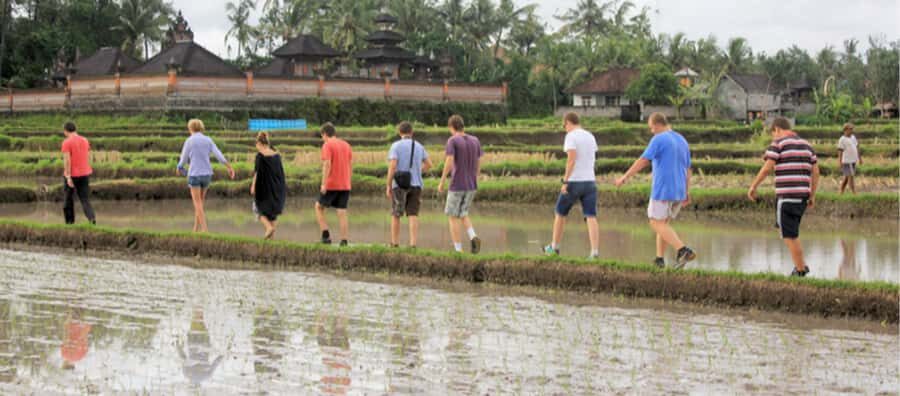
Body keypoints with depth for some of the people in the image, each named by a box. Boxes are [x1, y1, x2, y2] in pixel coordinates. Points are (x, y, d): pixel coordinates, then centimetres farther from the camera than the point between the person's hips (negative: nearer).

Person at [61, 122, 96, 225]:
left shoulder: (66, 143, -12)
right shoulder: (85, 141, 6)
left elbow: (67, 160, -18)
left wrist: (68, 177, -19)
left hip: (72, 175, -4)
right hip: (85, 174, 4)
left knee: (69, 199, 14)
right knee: (85, 200, 3)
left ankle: (69, 222, 21)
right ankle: (92, 218, -21)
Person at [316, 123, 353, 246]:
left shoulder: (327, 145, -7)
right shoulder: (346, 145, 13)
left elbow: (327, 164, -16)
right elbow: (351, 165, 13)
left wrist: (323, 184, -17)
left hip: (331, 185, -5)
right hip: (345, 185, 5)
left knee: (319, 207, 12)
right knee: (342, 212, 6)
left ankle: (326, 235, 1)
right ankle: (344, 240, -1)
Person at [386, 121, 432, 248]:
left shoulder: (395, 146, -6)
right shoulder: (419, 146, 8)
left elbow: (392, 166, -16)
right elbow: (428, 164, 18)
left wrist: (388, 186, -10)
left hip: (399, 184, -3)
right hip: (415, 185, 3)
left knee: (396, 215, 9)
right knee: (413, 216, 0)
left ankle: (394, 245, 11)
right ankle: (413, 245, -13)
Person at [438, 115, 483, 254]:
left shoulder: (452, 141, -12)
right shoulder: (475, 140, 5)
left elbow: (449, 163, -21)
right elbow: (479, 164, 9)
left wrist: (441, 182, -12)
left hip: (456, 186, -5)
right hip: (471, 186, 5)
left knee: (453, 217, 7)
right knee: (462, 215, 20)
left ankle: (458, 251, 2)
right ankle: (473, 237, -5)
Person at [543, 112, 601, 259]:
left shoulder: (571, 136, -9)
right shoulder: (591, 137, 12)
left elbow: (571, 159, -19)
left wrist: (565, 182, -18)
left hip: (574, 182, -5)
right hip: (590, 181, 5)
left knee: (560, 213, 15)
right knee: (591, 217, -4)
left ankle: (554, 247, 26)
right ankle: (595, 252, -18)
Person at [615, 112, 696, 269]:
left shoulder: (658, 140, -10)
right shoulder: (682, 141, 14)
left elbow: (642, 162, -13)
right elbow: (687, 169, 16)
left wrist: (624, 178, -6)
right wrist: (687, 193, 19)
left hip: (663, 190, -8)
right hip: (679, 191, 8)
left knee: (657, 224, -1)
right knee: (663, 223, 18)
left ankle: (683, 250, -18)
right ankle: (659, 259, 14)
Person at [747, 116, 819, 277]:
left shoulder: (778, 143, -5)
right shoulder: (806, 145, 15)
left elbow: (767, 168, -13)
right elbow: (815, 172, 12)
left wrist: (753, 187, -3)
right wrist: (813, 196, 16)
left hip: (787, 196, -7)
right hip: (802, 196, 7)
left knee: (789, 236, 1)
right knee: (784, 227, 21)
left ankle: (800, 270, 2)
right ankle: (801, 264, 14)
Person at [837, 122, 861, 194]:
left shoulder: (853, 137, 12)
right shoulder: (842, 140, -11)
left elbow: (856, 147, 19)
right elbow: (840, 151, -12)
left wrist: (859, 158, 19)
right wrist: (840, 162, -16)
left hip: (853, 161, 8)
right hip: (847, 161, -8)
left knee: (846, 178, 12)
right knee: (851, 177, -9)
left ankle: (841, 194, 18)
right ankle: (854, 193, -9)